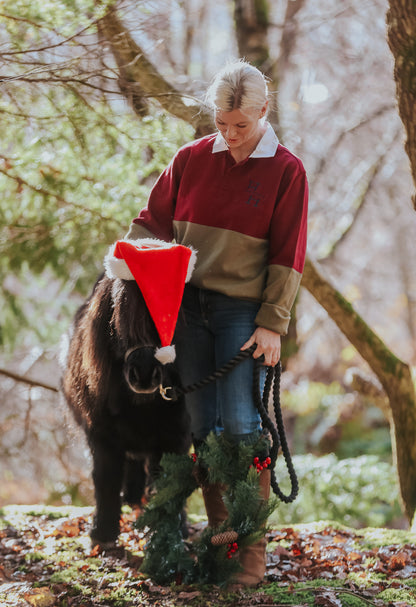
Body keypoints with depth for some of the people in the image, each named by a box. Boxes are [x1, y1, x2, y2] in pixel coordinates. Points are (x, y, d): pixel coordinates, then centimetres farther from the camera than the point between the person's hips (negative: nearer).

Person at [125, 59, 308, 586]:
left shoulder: (286, 172, -1)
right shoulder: (191, 159, 7)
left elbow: (286, 257, -3)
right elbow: (153, 220, 14)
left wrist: (272, 324, -8)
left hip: (244, 310, -3)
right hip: (188, 305, 3)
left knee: (241, 425, -10)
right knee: (201, 426, 3)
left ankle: (253, 542, -1)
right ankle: (218, 529, 13)